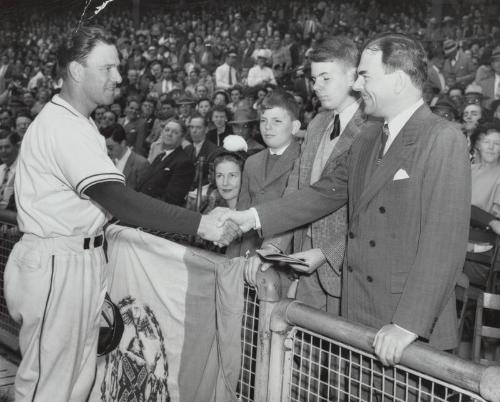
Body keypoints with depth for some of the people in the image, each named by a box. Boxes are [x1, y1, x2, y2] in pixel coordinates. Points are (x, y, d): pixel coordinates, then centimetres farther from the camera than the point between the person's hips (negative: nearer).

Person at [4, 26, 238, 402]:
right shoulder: (62, 126, -21)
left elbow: (104, 195, 14)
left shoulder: (77, 121, 13)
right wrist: (200, 224, -32)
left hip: (83, 257, 10)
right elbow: (118, 200, -30)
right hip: (58, 266, -10)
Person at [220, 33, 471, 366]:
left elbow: (444, 243, -19)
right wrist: (254, 217, 7)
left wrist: (408, 325, -24)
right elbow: (324, 193, 16)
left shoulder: (444, 141, -13)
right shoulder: (367, 144, 12)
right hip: (358, 315, 7)